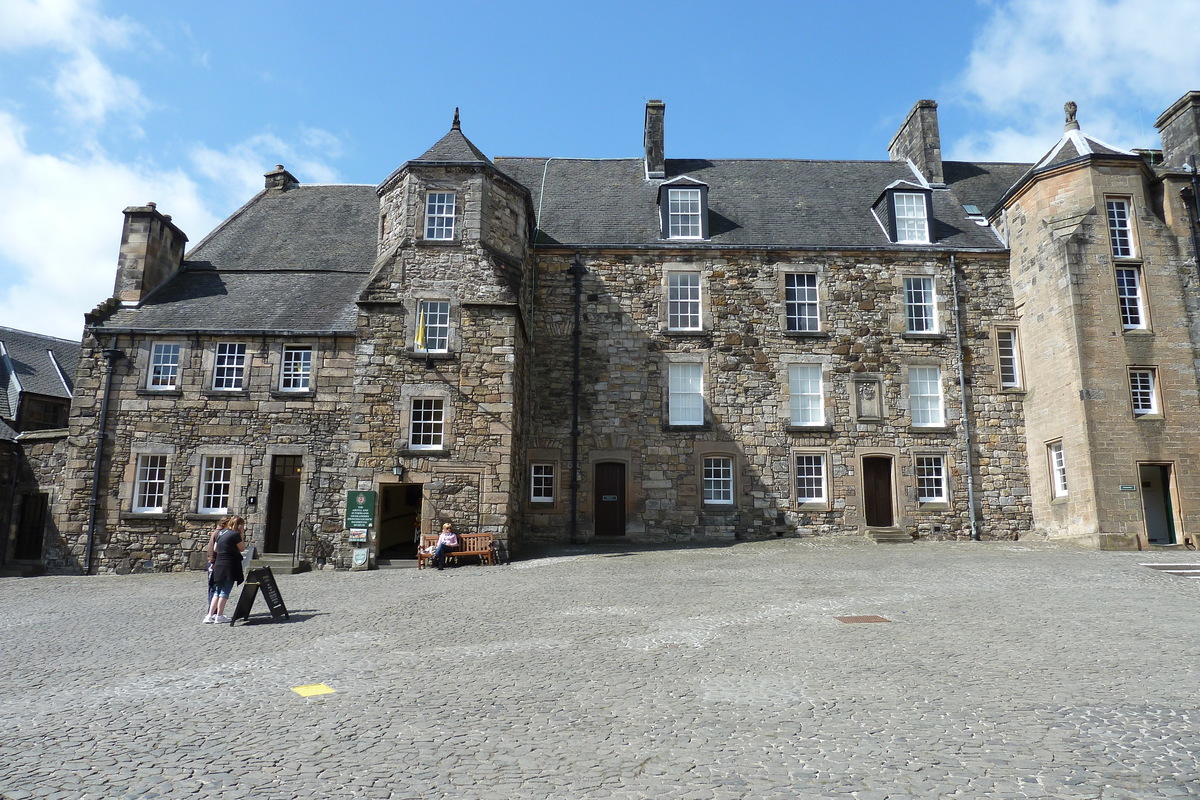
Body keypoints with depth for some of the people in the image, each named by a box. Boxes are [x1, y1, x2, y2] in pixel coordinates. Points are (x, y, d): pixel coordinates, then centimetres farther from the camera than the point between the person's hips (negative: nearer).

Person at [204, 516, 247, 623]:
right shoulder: (235, 534, -11)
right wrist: (242, 535, 0)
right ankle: (219, 616, 2)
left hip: (218, 565, 8)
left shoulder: (222, 533, 13)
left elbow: (215, 549, 18)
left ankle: (210, 615, 13)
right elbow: (242, 548, -3)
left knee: (217, 591, 13)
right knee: (225, 591, -1)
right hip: (229, 566, -8)